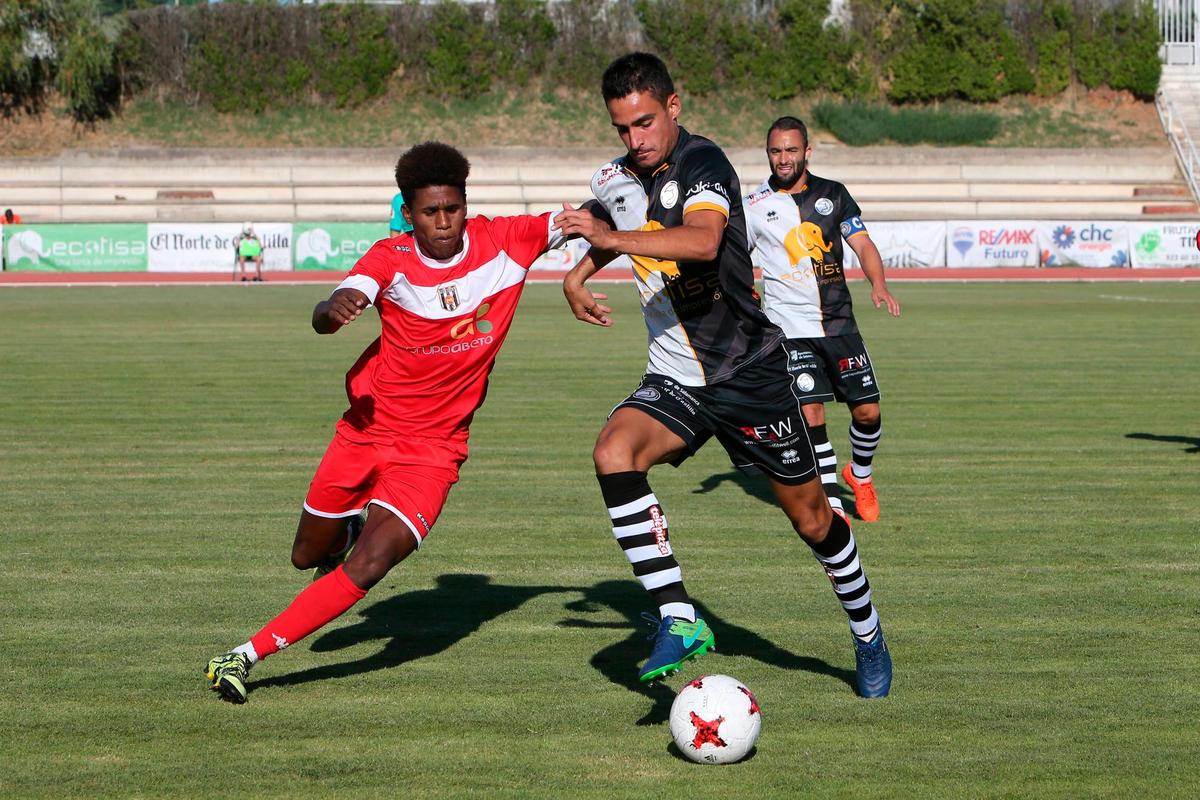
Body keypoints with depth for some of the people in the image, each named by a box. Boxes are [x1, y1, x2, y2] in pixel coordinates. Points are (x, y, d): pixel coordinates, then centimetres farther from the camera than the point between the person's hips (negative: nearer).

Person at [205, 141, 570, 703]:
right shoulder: (391, 258, -14)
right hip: (367, 429, 1)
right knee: (308, 557, 16)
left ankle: (248, 655, -12)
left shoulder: (504, 242, -10)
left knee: (369, 567, -20)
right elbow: (324, 318, -28)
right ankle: (347, 534, 52)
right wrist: (333, 309, -53)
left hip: (433, 448, -1)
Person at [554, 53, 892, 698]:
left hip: (750, 371, -5)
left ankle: (868, 637, 35)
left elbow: (703, 240, -40)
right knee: (613, 452, -27)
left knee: (812, 521, 7)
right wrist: (579, 274, 14)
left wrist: (612, 237, -47)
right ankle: (679, 622, -29)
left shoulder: (703, 163, -18)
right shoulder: (614, 180, 4)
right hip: (674, 380, 5)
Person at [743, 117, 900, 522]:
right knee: (810, 415, -12)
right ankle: (833, 505, -1)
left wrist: (879, 285, -15)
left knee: (867, 412, 1)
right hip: (789, 328, -2)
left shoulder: (833, 194, 7)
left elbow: (863, 245, 3)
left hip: (839, 323, 2)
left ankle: (860, 474, 31)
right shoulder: (755, 205, 2)